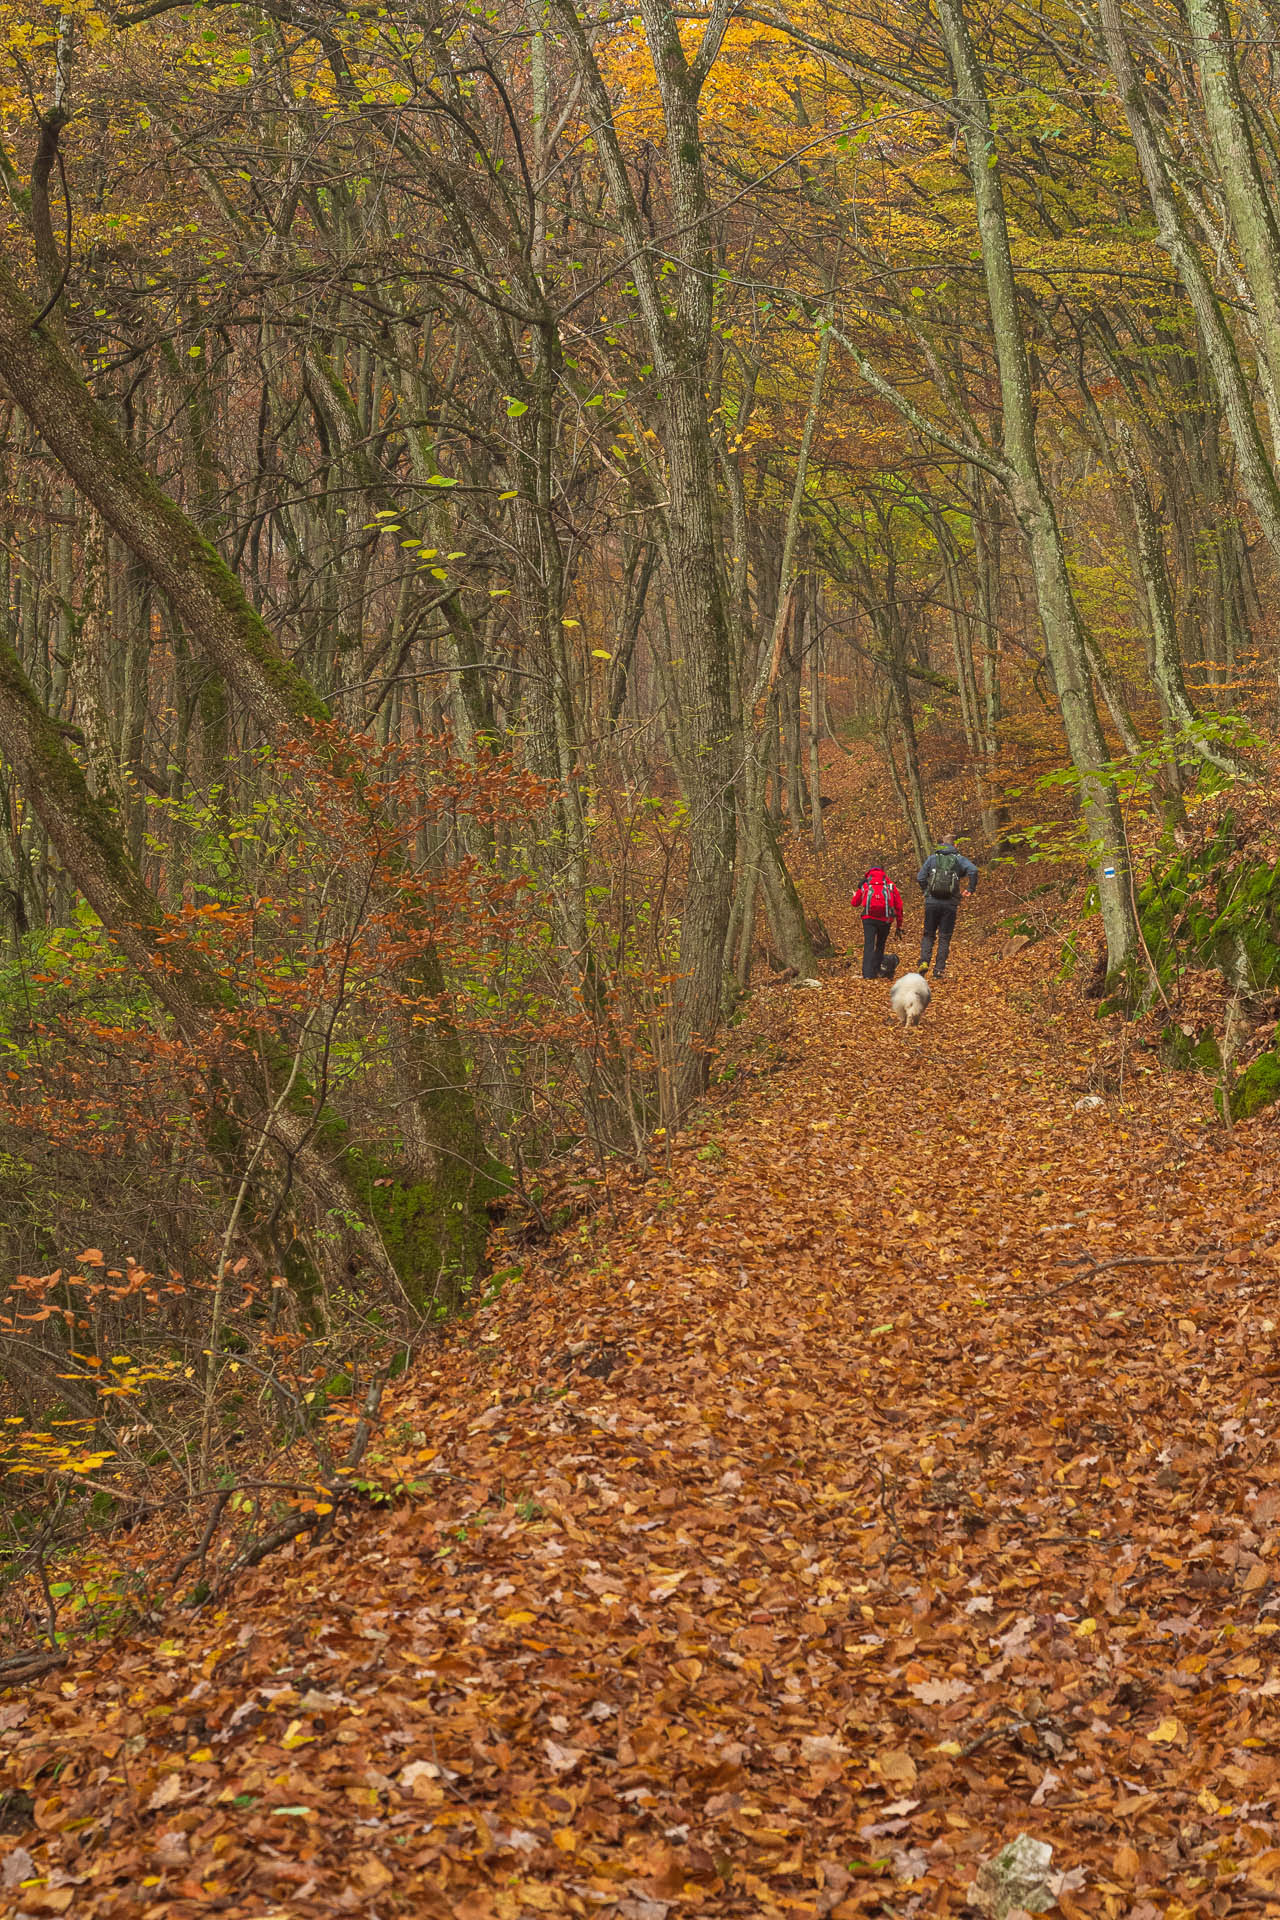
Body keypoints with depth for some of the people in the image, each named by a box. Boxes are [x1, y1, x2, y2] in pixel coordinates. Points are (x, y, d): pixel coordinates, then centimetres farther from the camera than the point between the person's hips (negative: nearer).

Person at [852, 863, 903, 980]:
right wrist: (899, 924, 16)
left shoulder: (865, 884, 15)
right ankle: (876, 971, 16)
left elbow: (855, 903, 20)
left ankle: (867, 973, -17)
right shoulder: (890, 885, 17)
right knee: (880, 945, 18)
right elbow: (898, 905, 11)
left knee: (868, 945, -4)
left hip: (869, 918, -1)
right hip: (885, 918, 1)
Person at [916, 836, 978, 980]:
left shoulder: (932, 858, 10)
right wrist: (972, 889, 2)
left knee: (929, 935, 12)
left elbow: (920, 878, 5)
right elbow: (973, 870, -11)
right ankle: (939, 970, 0)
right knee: (944, 938, 5)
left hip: (932, 902, 1)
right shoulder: (958, 859, 5)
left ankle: (924, 962, -9)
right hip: (950, 903, -1)